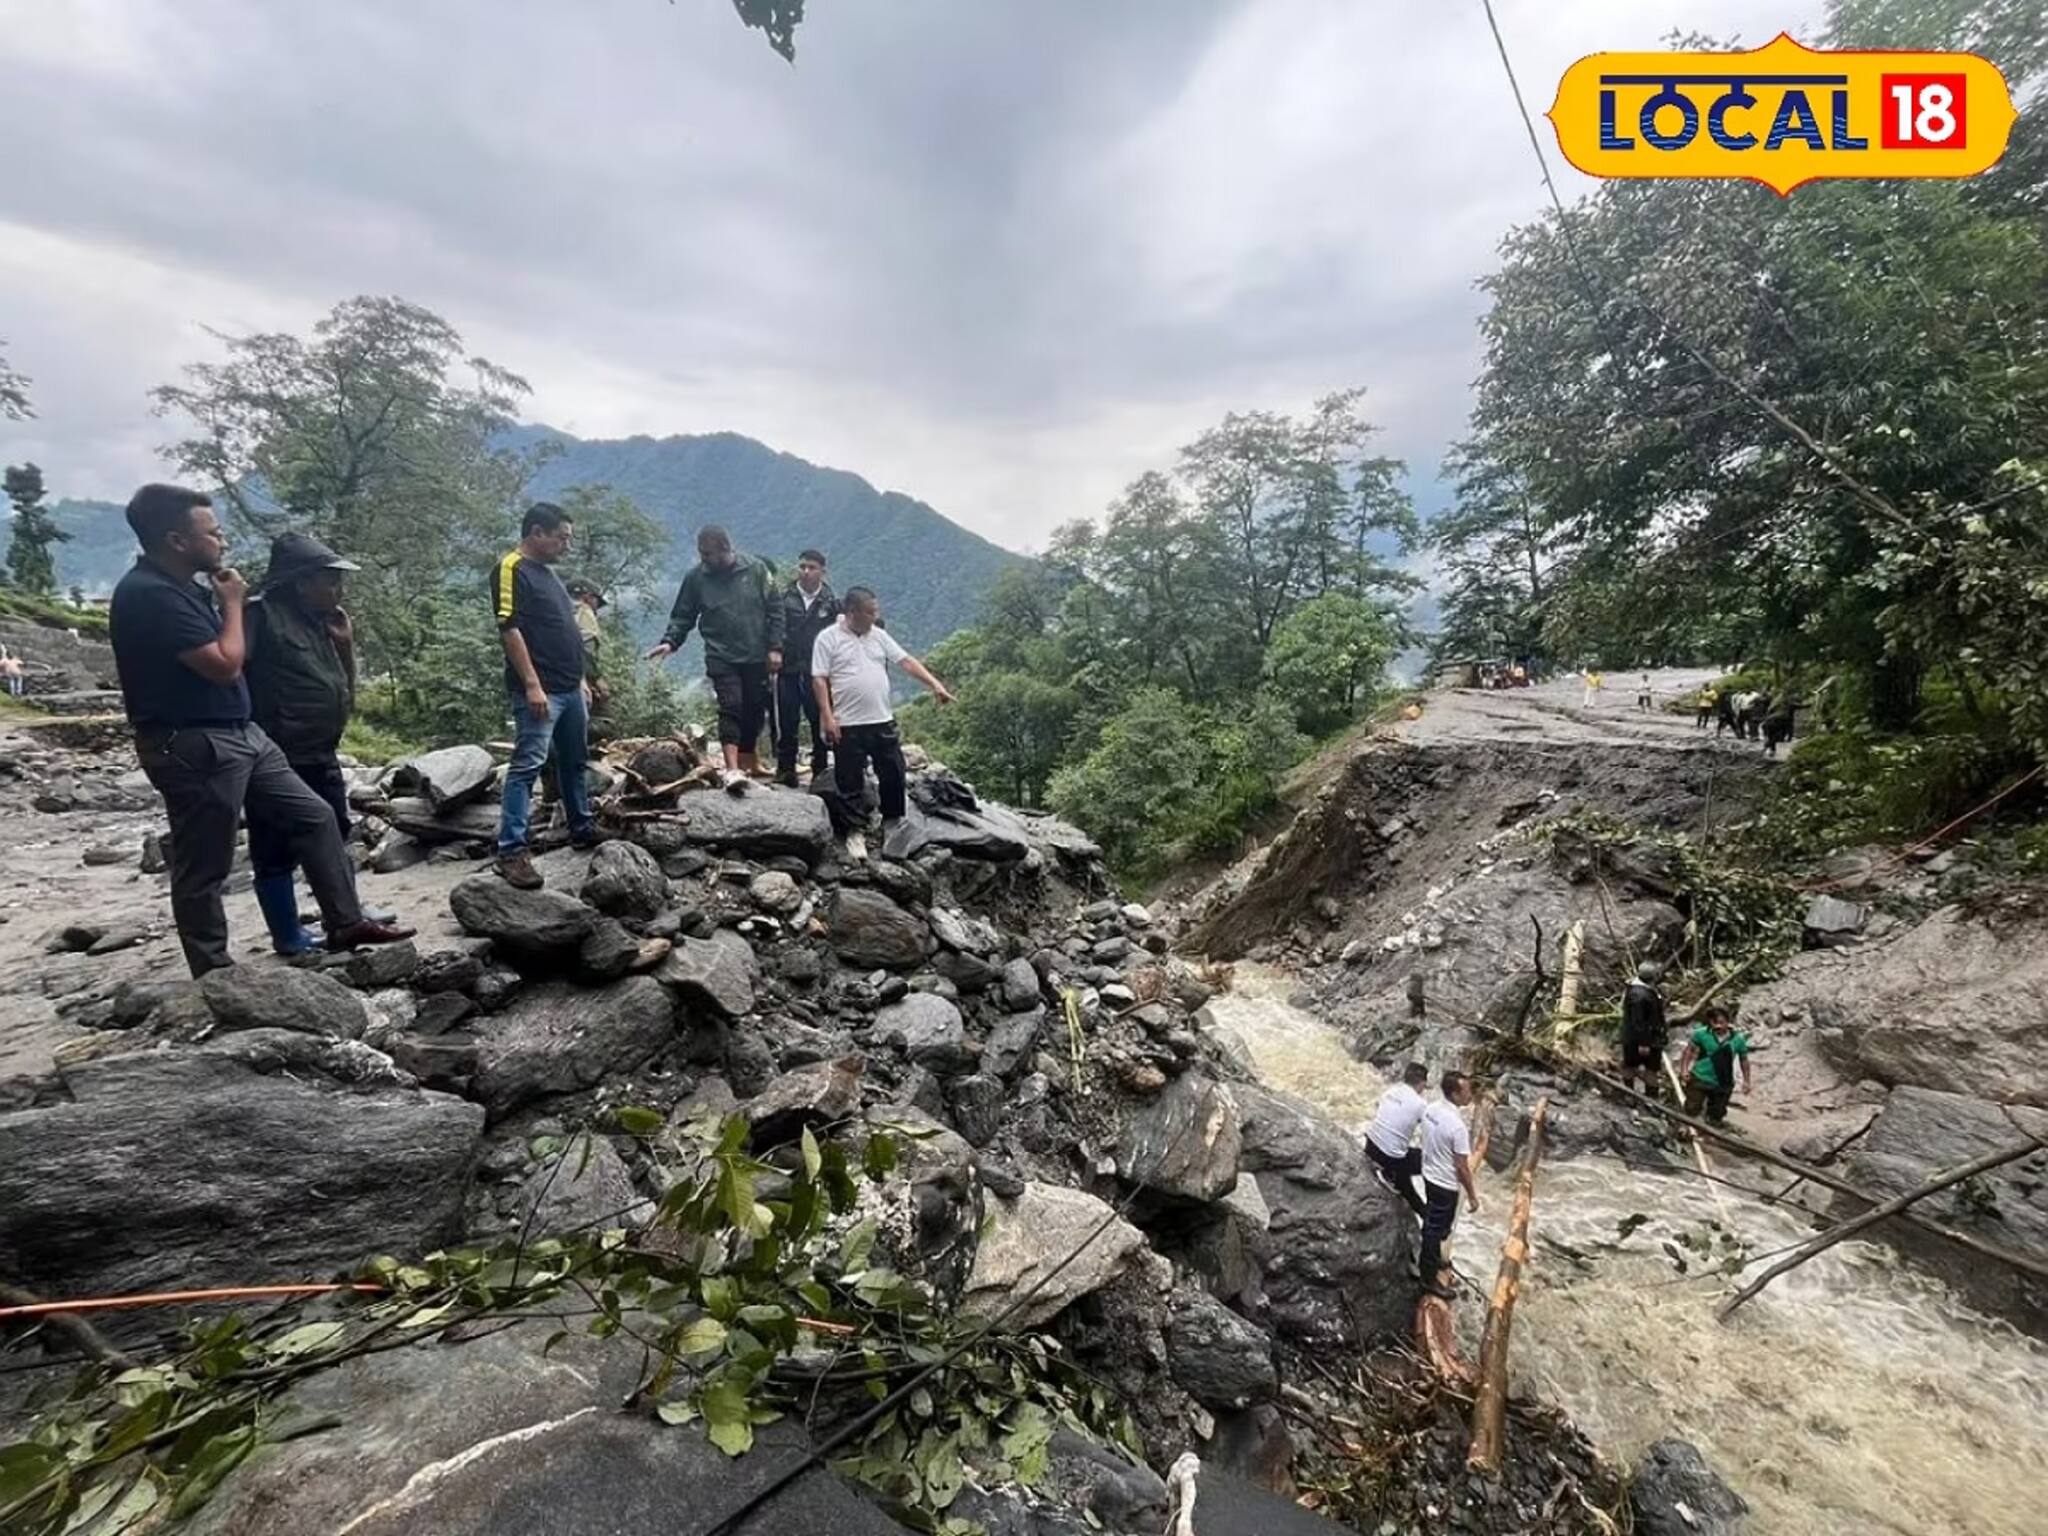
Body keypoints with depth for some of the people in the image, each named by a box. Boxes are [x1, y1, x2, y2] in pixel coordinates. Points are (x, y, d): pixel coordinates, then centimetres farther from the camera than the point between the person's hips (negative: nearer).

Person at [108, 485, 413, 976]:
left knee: (314, 817, 10)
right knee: (203, 869, 2)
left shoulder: (181, 586, 12)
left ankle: (346, 924, 17)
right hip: (195, 747, -10)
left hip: (239, 734, 10)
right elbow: (226, 664, -20)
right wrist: (232, 603, -9)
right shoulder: (148, 594, -20)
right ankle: (214, 975, 15)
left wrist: (226, 601, 10)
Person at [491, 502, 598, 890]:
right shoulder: (511, 570, -8)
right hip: (539, 691, -9)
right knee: (527, 765, -10)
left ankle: (582, 829, 29)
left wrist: (579, 679, 22)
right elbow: (509, 629, -16)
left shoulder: (549, 572, 20)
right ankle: (511, 851, -8)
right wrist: (532, 685, -21)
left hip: (570, 689, 9)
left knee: (575, 761, 16)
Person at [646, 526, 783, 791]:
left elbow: (774, 610, 1)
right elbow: (682, 617, 7)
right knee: (730, 709, -14)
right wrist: (670, 642, -9)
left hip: (757, 657, 1)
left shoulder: (756, 569, -1)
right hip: (722, 658, -1)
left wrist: (775, 647, -4)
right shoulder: (696, 577, 0)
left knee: (754, 710, 9)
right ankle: (732, 768, -20)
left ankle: (748, 761, 25)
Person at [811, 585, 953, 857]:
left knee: (893, 774, 11)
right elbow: (819, 680, -7)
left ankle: (891, 822, 28)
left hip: (883, 721, 5)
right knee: (850, 782, 4)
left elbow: (907, 661, 6)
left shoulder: (879, 635, 9)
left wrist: (935, 684, -4)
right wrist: (828, 717, -13)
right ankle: (853, 831, 16)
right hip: (848, 725, -5)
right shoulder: (828, 638, -5)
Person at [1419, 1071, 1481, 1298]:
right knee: (1437, 1229, 7)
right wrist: (1472, 1195, -8)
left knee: (1431, 1224, 26)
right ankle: (1429, 1278, 21)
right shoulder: (1457, 1126, -30)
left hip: (1429, 1175, 8)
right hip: (1446, 1184, -8)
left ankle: (1433, 1259, 46)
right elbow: (1462, 1167, -21)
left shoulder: (1430, 1109, -6)